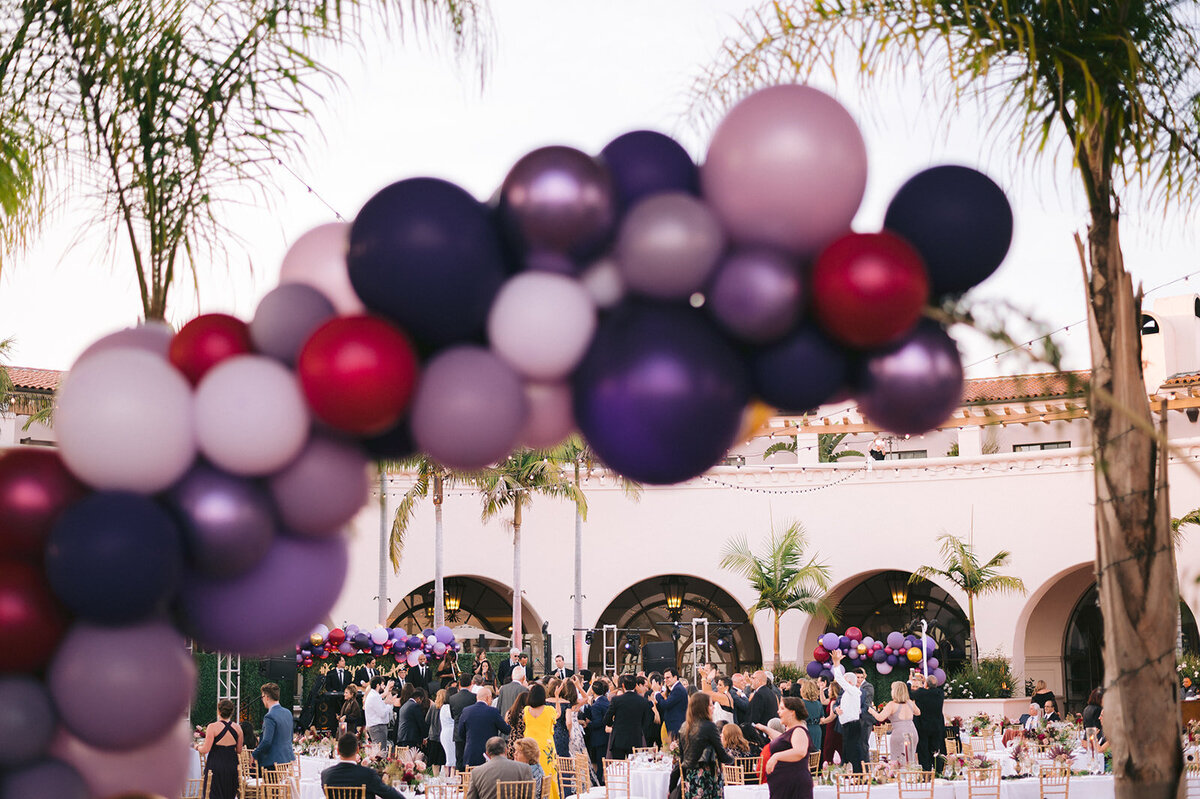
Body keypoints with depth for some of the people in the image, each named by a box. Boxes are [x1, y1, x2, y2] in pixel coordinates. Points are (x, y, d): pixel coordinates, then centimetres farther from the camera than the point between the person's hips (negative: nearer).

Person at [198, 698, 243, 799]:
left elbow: (205, 750, -12)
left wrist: (198, 746, 9)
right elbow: (239, 750, 9)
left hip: (216, 766, -4)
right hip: (232, 766, 4)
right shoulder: (237, 728, 1)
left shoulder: (213, 727, -11)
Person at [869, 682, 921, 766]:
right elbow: (918, 712, 27)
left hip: (898, 734, -5)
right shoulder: (910, 703, 9)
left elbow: (880, 718, -13)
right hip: (913, 733, 5)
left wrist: (872, 711, 5)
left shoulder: (892, 705, -7)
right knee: (909, 762, 11)